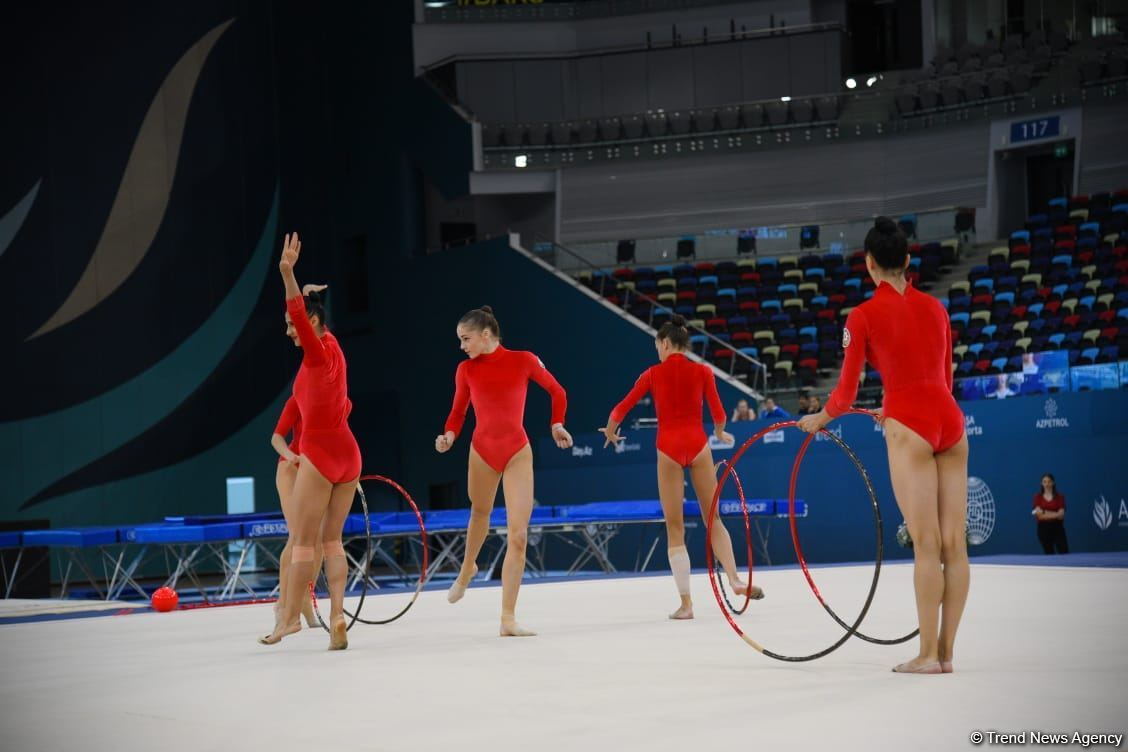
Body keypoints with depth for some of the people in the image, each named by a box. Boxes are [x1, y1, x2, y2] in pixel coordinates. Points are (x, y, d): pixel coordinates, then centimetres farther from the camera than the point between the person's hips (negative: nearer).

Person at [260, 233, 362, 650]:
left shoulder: (319, 352, -10)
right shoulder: (332, 349, 11)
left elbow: (299, 315, -28)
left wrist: (287, 273, -39)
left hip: (320, 453, -8)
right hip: (347, 452, 8)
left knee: (303, 540, -3)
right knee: (332, 540, 7)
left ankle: (290, 616, -2)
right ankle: (337, 616, -3)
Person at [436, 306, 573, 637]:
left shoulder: (524, 360, -6)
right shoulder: (465, 369, 0)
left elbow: (557, 392, 9)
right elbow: (458, 412, 6)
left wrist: (556, 425, 1)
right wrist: (448, 435, -12)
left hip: (518, 453, -2)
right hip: (482, 451, 2)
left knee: (518, 535, -9)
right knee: (479, 513, 23)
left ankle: (508, 619, -5)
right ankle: (468, 568, 57)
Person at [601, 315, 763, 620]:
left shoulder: (653, 374, 4)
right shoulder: (703, 371, 5)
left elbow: (620, 410, 5)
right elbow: (718, 415, 3)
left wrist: (610, 432, 24)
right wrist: (720, 434, 25)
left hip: (668, 448, -1)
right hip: (697, 445, 1)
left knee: (675, 528, 4)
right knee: (713, 517, 11)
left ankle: (685, 601, -2)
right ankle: (735, 579, -6)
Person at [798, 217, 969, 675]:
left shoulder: (864, 316, -2)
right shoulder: (936, 308, 13)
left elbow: (846, 392, -2)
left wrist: (819, 418, 17)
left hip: (909, 427, -5)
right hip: (950, 419, 5)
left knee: (927, 544, -5)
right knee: (954, 543, 3)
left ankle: (927, 654, -3)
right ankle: (946, 652, 8)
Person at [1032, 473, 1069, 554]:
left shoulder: (1060, 496, 2)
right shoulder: (1038, 497, 4)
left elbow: (1061, 515, -8)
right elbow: (1039, 515, -7)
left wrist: (1045, 513, -12)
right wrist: (1055, 514, -12)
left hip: (1057, 528, -1)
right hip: (1043, 528, 1)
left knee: (1064, 554, -10)